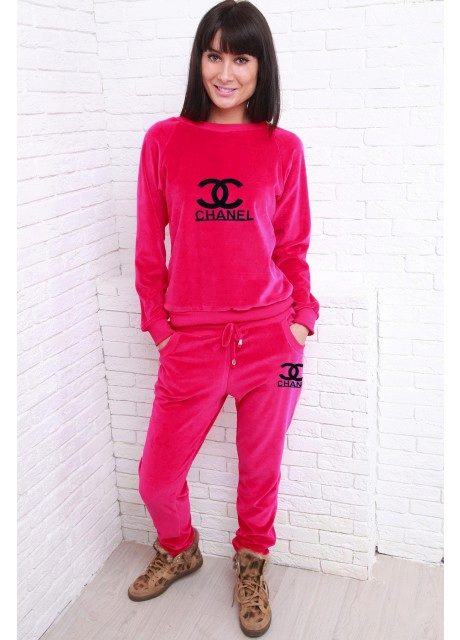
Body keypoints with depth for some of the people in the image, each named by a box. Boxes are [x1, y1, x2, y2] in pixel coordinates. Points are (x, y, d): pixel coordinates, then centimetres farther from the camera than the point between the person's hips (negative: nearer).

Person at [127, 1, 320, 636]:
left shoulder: (284, 148, 1)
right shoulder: (165, 141, 0)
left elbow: (292, 246, 6)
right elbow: (150, 244, 5)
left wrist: (303, 315, -1)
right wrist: (157, 323, 3)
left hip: (271, 338, 0)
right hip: (191, 341, 1)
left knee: (261, 468, 14)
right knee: (157, 477, 9)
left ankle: (250, 563, 43)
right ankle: (179, 549, 43)